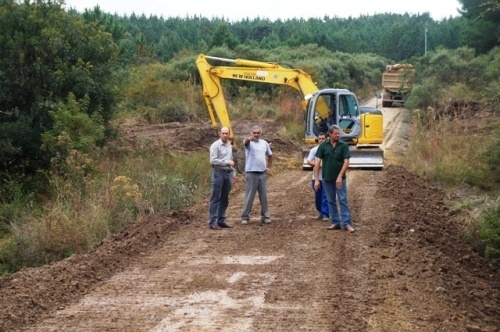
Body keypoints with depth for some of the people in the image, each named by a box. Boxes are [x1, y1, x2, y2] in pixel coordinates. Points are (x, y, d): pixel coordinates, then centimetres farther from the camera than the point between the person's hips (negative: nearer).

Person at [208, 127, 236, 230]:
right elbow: (213, 161, -16)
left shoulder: (229, 145, 14)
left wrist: (233, 173, 17)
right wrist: (227, 162, -17)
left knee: (224, 199, 10)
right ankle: (212, 222, -5)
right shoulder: (215, 145, -8)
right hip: (218, 173, -7)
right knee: (215, 199, -6)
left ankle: (221, 220, 16)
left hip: (228, 174, 7)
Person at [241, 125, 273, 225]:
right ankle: (245, 217, 3)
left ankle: (265, 216, 15)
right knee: (249, 196, -2)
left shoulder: (264, 143, 11)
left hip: (263, 173, 4)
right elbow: (245, 142, -31)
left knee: (264, 196, 8)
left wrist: (269, 167, 13)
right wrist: (249, 139, -54)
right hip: (251, 173, -4)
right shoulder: (249, 142, -5)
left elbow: (270, 155, 25)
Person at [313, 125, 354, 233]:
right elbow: (317, 162, -2)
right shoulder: (323, 146, -1)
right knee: (331, 201, 8)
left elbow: (346, 162, -8)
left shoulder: (343, 145, -4)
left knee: (343, 200, -3)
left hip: (340, 179, -2)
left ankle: (346, 223, -2)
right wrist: (316, 179, -7)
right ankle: (335, 223, 16)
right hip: (327, 179, 2)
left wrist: (340, 177, -16)